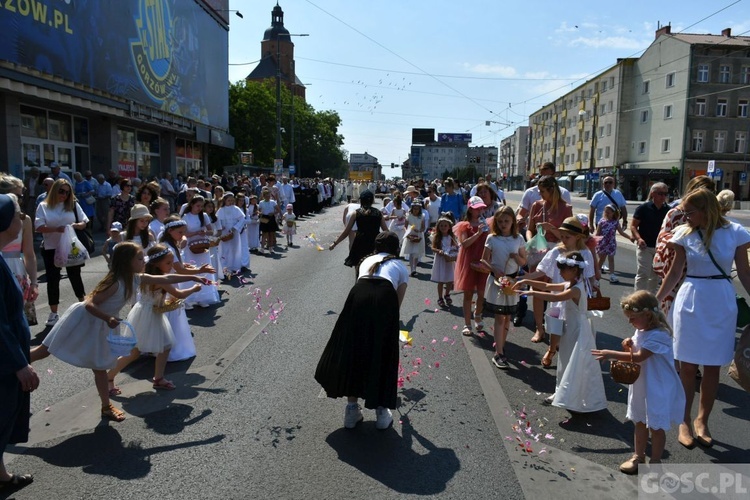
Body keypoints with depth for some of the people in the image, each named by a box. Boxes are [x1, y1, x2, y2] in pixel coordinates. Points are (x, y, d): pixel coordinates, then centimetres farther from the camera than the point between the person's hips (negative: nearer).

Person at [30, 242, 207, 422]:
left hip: (98, 326, 7)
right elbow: (89, 304, -28)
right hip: (83, 319, -7)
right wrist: (108, 318, -42)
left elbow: (166, 279, -1)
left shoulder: (137, 279, -8)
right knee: (45, 350, 3)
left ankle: (106, 406, 20)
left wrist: (193, 277, 0)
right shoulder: (115, 283, -29)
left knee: (100, 367, 12)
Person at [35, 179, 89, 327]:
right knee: (52, 279, 3)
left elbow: (84, 223, 5)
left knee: (75, 276, 12)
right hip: (51, 249, -1)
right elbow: (39, 227, -9)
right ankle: (53, 313, 12)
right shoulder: (44, 206, -1)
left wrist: (75, 225, -16)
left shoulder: (73, 205, 3)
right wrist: (55, 229, -24)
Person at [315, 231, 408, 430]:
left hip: (358, 296, 2)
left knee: (351, 352, 17)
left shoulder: (367, 261, 37)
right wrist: (392, 322, 40)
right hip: (384, 300, -2)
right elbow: (398, 302, 24)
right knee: (382, 357, 15)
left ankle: (352, 410, 26)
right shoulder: (400, 266, 30)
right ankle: (381, 413, 26)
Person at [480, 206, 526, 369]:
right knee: (499, 317, -4)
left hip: (512, 280, 3)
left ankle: (500, 345, 29)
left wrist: (516, 257, -15)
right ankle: (499, 354, -2)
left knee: (507, 316, 11)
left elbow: (523, 261, 6)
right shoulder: (492, 238, -5)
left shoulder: (518, 239, 1)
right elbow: (484, 260, -1)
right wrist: (494, 270, -17)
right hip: (496, 280, -3)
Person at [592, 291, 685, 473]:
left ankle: (655, 461, 22)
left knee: (656, 426, 7)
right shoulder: (640, 331, 4)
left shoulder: (658, 335, -24)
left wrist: (611, 354, -33)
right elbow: (634, 352, 15)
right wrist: (629, 345, -7)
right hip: (641, 386, 9)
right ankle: (638, 456, 33)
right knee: (640, 422, 19)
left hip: (658, 389, -9)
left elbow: (639, 357, -31)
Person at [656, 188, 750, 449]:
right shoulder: (685, 234, -2)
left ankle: (702, 420, 27)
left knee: (712, 367, 9)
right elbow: (674, 273, 4)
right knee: (687, 367, 5)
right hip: (690, 303, 0)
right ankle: (685, 421, 21)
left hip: (721, 304, 0)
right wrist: (655, 301, 4)